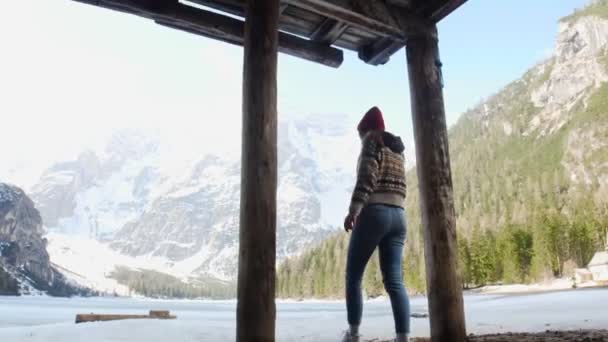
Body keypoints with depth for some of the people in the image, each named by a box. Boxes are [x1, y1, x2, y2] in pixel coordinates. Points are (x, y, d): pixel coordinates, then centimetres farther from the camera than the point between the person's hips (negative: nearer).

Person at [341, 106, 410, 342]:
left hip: (373, 214, -6)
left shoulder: (372, 141, 3)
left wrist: (353, 210, -22)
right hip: (398, 217, 7)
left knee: (353, 276, 5)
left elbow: (367, 177, -15)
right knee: (394, 281, -1)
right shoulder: (398, 149, 24)